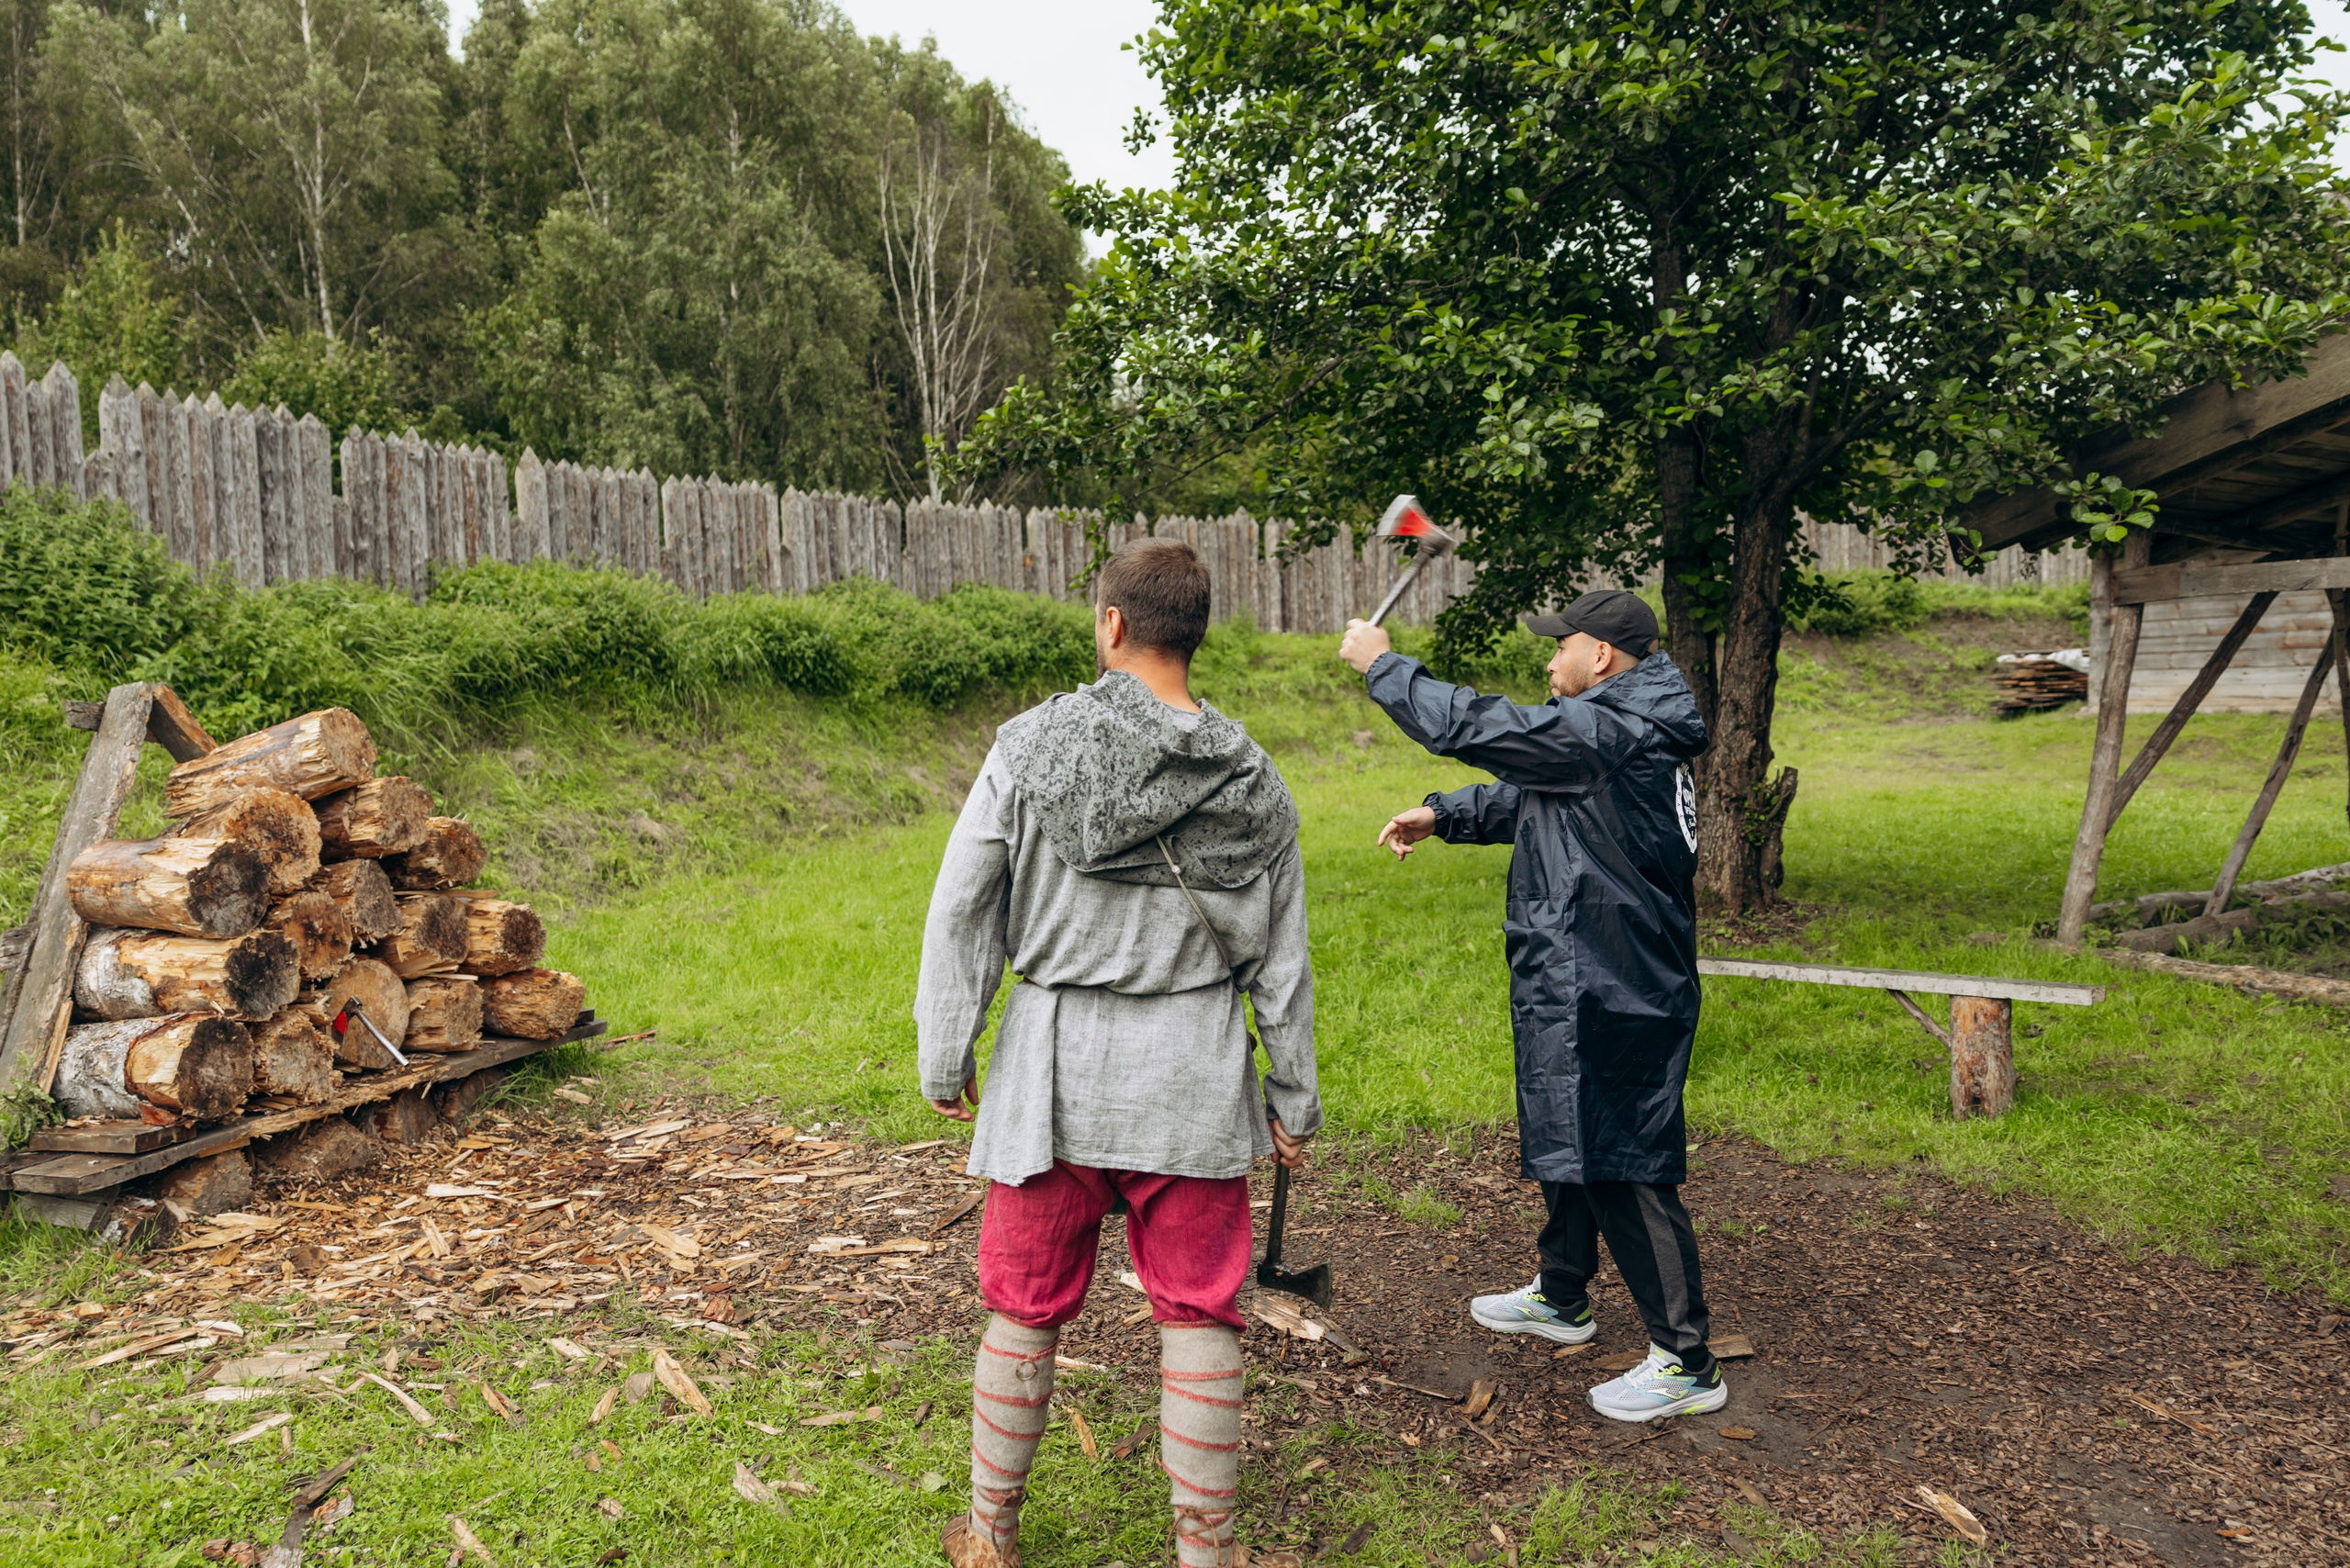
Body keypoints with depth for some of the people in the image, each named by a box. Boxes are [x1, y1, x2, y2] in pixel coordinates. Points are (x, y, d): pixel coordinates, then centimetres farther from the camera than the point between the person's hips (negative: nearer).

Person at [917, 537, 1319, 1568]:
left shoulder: (1032, 750, -8)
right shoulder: (1252, 784, -2)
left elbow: (960, 915, -5)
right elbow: (1281, 962, 3)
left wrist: (946, 1061, 5)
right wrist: (1294, 1099, 14)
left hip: (1053, 1072, 0)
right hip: (1195, 1084, 1)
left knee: (1026, 1313, 15)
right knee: (1199, 1320, 11)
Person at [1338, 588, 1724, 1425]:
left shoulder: (1608, 733, -21)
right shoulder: (1620, 734, 12)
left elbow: (1472, 726, -19)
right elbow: (1522, 797, 24)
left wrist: (1382, 664, -7)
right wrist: (1440, 815, 13)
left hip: (1608, 996, -11)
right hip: (1578, 982, 11)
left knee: (1620, 1166, -5)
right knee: (1569, 1140, 23)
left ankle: (1685, 1362, 5)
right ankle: (1561, 1297, 42)